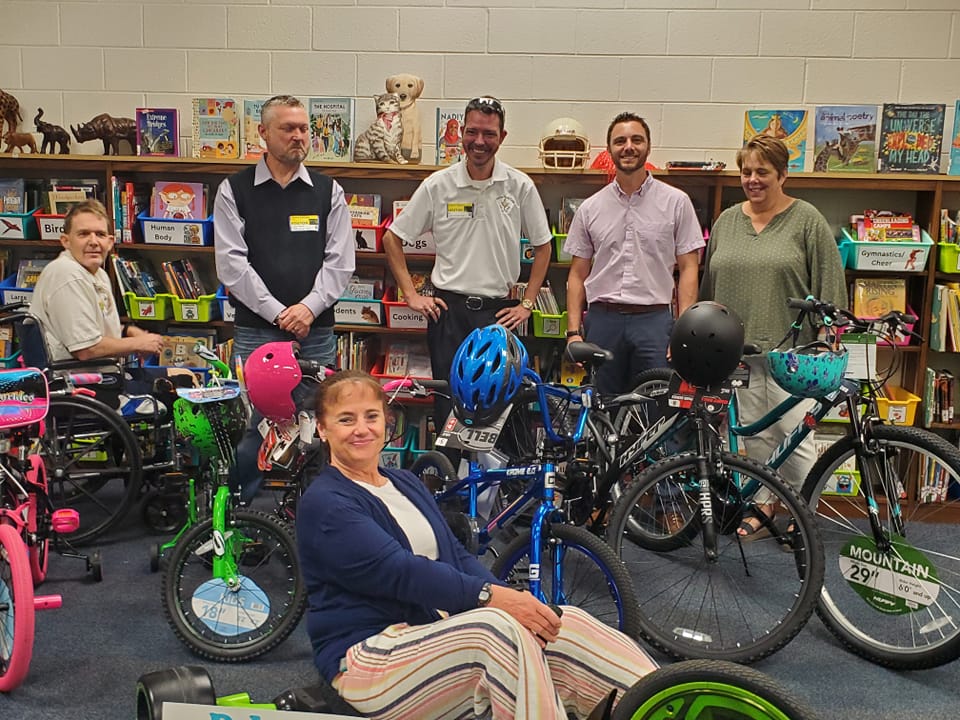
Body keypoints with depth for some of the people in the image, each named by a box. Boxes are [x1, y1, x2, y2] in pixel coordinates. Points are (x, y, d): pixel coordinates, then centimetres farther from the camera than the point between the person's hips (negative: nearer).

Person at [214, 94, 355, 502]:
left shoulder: (328, 192, 10)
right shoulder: (234, 191, 4)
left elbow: (340, 261, 4)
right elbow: (232, 264, -4)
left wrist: (309, 307, -11)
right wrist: (278, 313, -11)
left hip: (316, 332, 2)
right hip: (255, 330, -2)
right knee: (249, 428, 1)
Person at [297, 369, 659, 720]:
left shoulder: (406, 483, 18)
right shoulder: (323, 504, -7)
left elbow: (457, 556, 8)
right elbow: (397, 571, -21)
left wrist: (511, 598, -10)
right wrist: (489, 595, -30)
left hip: (439, 634, 7)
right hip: (370, 664, -7)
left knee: (567, 625, -15)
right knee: (500, 628, -33)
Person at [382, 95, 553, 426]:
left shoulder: (521, 187, 1)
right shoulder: (437, 185, 0)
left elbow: (542, 246, 10)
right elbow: (392, 238, 7)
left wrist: (527, 304, 3)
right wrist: (411, 295, 1)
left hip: (499, 311, 0)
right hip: (448, 310, 0)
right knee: (448, 405, 3)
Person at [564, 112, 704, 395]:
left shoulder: (676, 202, 3)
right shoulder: (590, 208, 9)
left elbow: (688, 269, 2)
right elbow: (577, 274, 11)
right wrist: (573, 332, 1)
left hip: (654, 320, -2)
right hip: (602, 321, 2)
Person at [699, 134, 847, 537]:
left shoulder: (806, 220, -1)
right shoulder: (727, 221, 13)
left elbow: (829, 283, -2)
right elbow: (710, 283, 18)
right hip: (738, 349, 4)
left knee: (794, 434, -4)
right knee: (755, 433, 9)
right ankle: (764, 507, 22)